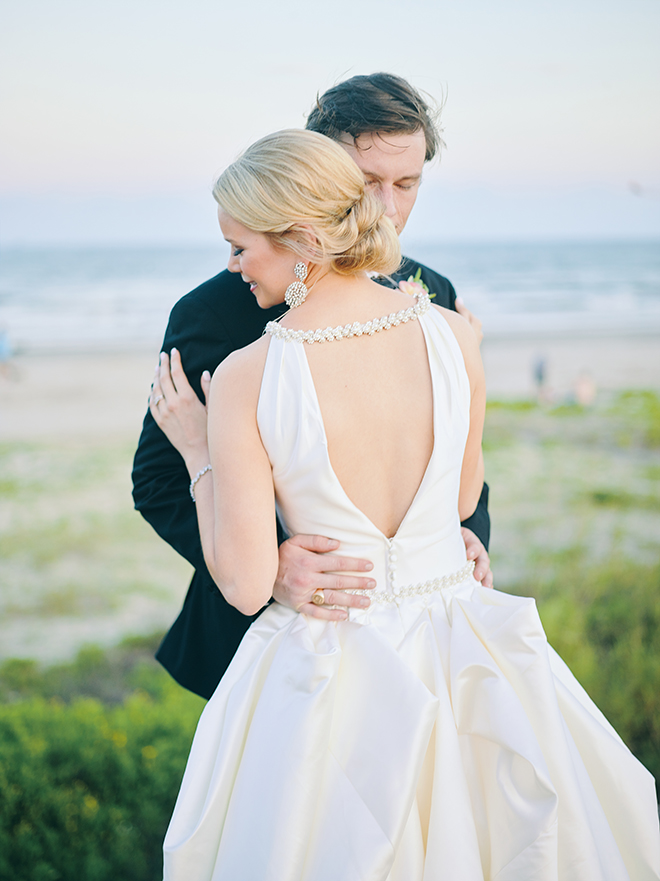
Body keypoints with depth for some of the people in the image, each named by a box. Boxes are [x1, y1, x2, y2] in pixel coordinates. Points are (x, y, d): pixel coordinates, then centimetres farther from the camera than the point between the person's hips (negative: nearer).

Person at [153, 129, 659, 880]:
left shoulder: (243, 379, -19)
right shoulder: (453, 335, -10)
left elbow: (246, 586, -14)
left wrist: (196, 451, -1)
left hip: (322, 669, -2)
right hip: (461, 655, 3)